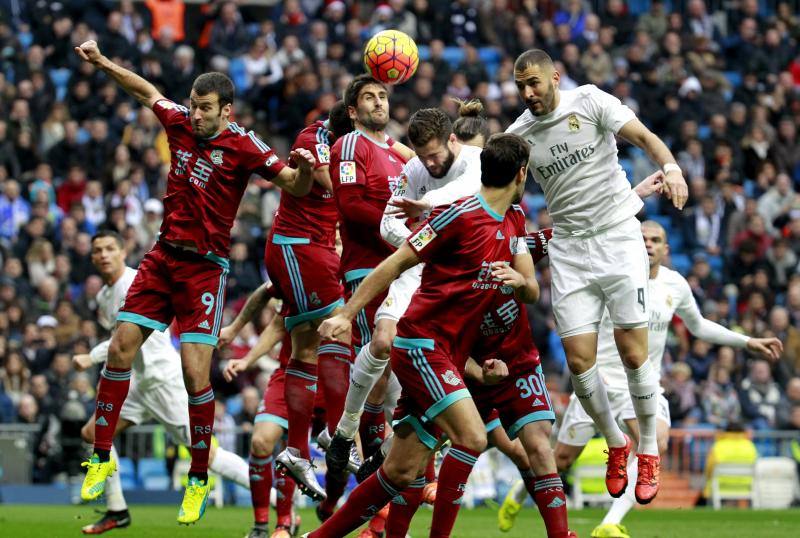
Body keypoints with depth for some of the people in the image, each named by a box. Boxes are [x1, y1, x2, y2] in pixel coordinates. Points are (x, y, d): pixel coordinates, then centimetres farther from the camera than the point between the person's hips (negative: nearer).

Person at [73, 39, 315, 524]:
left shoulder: (242, 145, -11)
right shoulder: (181, 123, 4)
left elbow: (296, 187, -14)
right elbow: (148, 92, 23)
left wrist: (304, 170, -35)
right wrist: (102, 62, 23)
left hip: (205, 268, -5)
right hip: (163, 257, 5)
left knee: (195, 373, -11)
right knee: (120, 350, -1)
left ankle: (199, 480, 2)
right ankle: (102, 457, 11)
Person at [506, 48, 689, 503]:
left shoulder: (590, 102, -4)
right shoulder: (519, 135, 6)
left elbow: (643, 136, -11)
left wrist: (670, 166, -32)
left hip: (618, 235, -3)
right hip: (569, 248, 3)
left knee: (633, 351, -8)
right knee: (579, 360, -5)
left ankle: (649, 450, 8)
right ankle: (616, 444, 18)